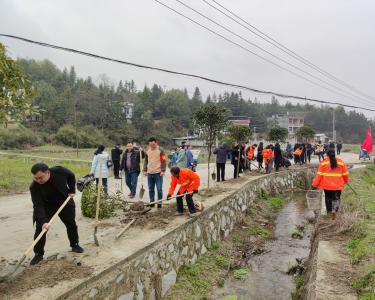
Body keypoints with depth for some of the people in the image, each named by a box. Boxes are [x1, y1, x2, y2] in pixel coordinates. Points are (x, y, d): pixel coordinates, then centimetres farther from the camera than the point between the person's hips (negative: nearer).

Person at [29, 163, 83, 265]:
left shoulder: (59, 171, -30)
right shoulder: (34, 187, -30)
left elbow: (71, 176, -7)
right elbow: (38, 206, -33)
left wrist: (72, 190, -9)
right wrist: (43, 221, -45)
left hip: (64, 202, 1)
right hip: (46, 207, -1)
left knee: (71, 224, 10)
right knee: (40, 228, -11)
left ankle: (75, 245, 31)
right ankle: (38, 254, 6)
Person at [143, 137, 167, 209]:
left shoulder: (160, 151, -4)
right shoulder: (147, 152, 11)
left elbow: (164, 161, -7)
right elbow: (146, 161, 18)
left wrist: (163, 171, -14)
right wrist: (145, 170, 10)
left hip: (158, 173, -5)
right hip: (149, 173, 5)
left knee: (159, 189, -2)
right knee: (151, 189, 11)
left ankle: (159, 203, 6)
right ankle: (152, 203, 22)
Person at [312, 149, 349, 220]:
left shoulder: (324, 162, -6)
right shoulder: (341, 162, 0)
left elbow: (319, 174, -7)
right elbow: (345, 173, 7)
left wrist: (315, 183, 2)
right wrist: (346, 181, 25)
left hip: (327, 185, 0)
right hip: (338, 185, 0)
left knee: (328, 198, 18)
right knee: (336, 198, 9)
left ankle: (329, 211, 33)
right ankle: (334, 210, -15)